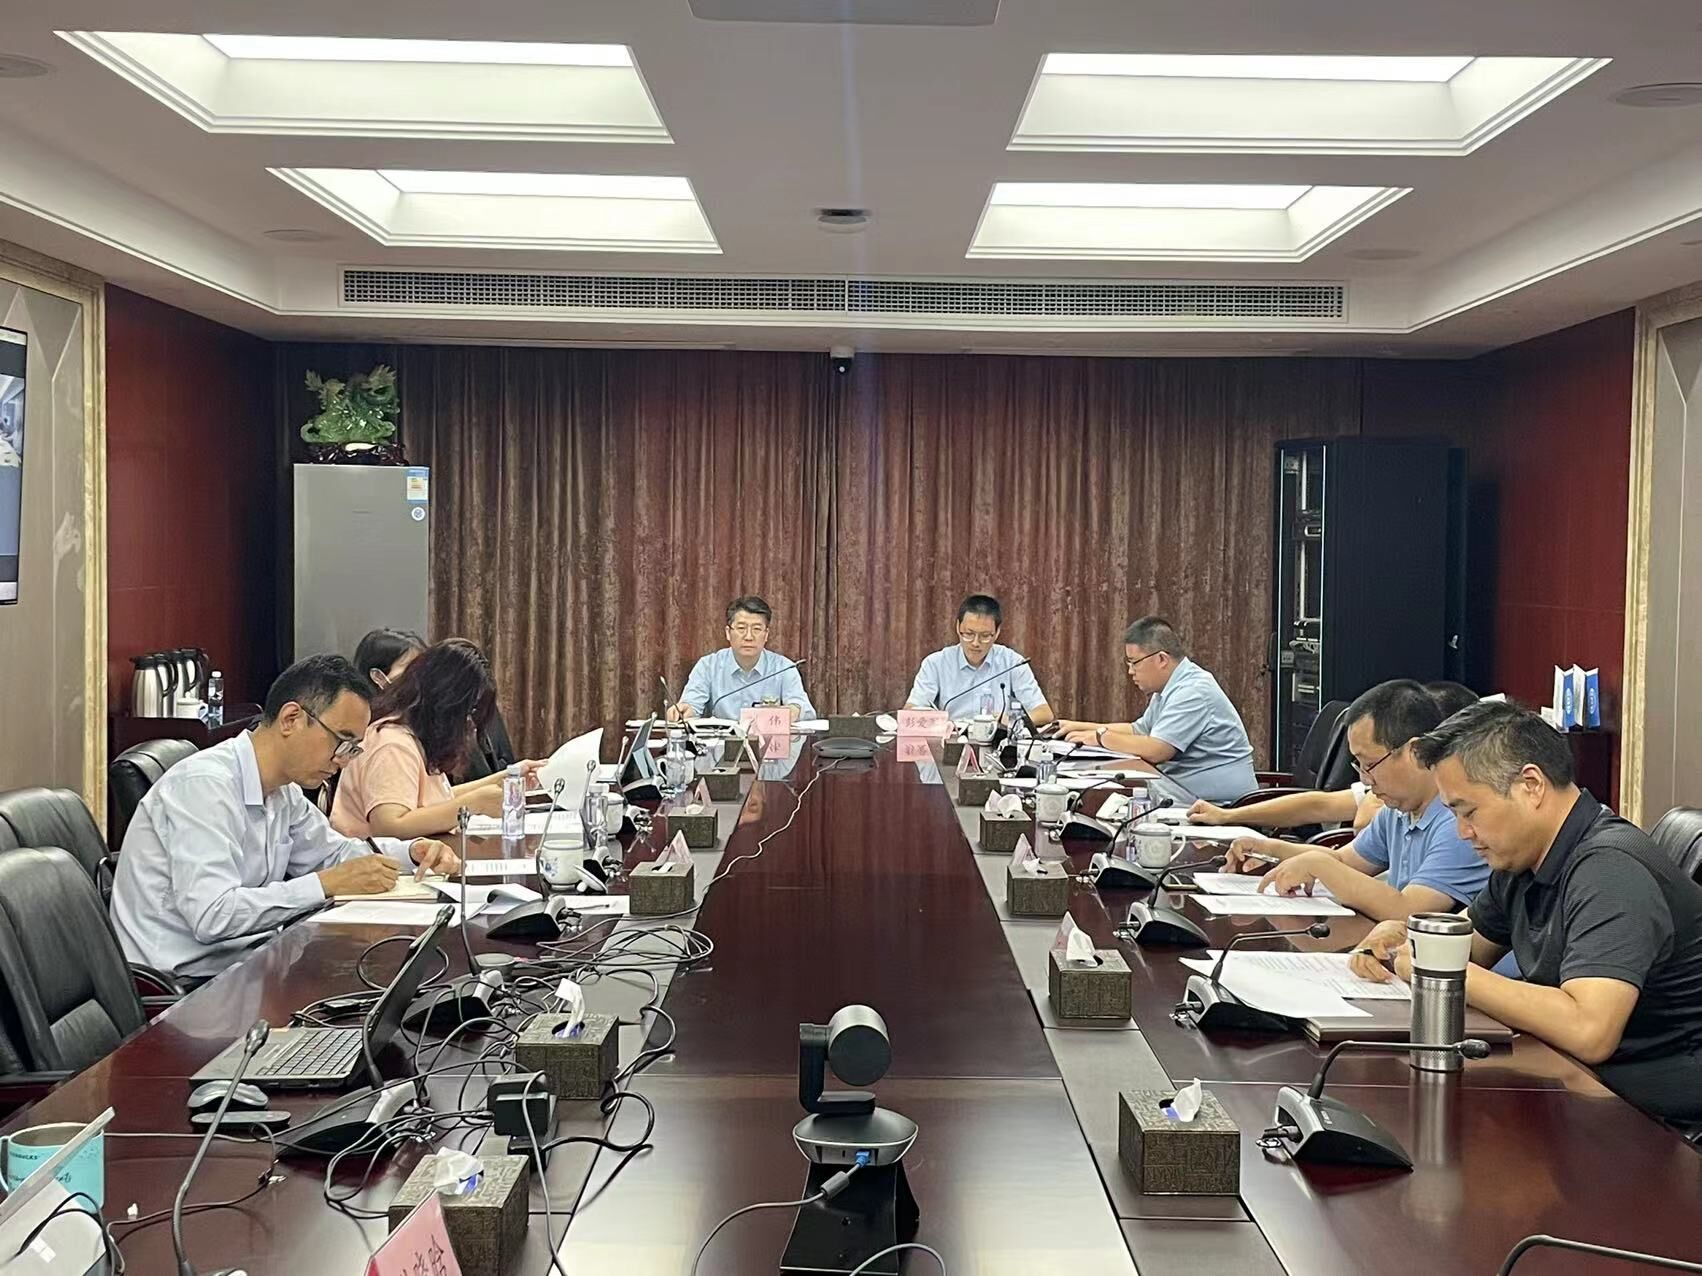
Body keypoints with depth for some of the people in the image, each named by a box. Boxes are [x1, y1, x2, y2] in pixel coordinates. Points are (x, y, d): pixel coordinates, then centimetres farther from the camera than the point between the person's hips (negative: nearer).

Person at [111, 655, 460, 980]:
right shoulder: (205, 784, -19)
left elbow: (332, 851, 23)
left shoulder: (282, 790, 7)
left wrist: (413, 853, 5)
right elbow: (211, 916, -27)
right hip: (179, 984, -8)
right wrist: (328, 884, -23)